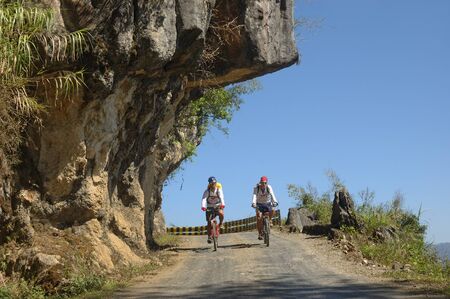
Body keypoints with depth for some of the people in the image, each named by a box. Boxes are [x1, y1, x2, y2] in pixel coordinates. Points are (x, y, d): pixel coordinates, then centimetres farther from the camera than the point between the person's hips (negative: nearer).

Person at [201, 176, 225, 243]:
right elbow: (204, 199, -31)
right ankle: (209, 237, 4)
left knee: (221, 214, -33)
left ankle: (220, 223, -4)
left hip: (218, 206, 0)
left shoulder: (219, 190, -15)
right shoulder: (207, 191, -16)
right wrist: (203, 206, -50)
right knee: (209, 223, -8)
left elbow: (221, 197, -33)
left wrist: (222, 204, -53)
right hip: (209, 207, 1)